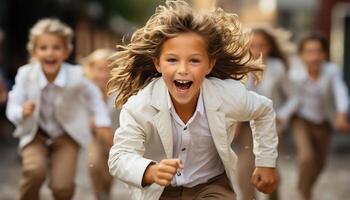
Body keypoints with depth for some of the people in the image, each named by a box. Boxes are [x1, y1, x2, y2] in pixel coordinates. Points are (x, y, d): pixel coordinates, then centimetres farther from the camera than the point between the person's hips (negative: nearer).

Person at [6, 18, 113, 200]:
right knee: (35, 171, -28)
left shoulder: (75, 76, -22)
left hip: (66, 136, 0)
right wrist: (22, 113, -38)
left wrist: (102, 123, 1)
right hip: (35, 135, 0)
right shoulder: (25, 75, -23)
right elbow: (12, 109, -16)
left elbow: (93, 95, 0)